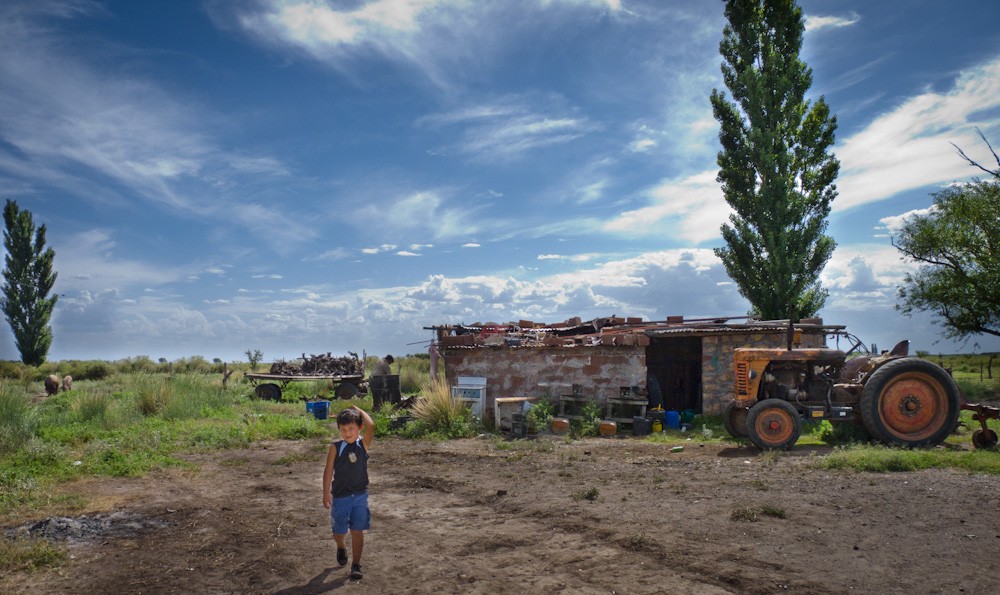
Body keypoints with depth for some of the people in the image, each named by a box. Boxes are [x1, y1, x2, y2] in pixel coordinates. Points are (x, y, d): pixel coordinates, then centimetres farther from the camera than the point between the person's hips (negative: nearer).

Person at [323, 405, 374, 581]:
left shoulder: (364, 444, -6)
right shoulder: (336, 447, -7)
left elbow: (371, 426, -23)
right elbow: (328, 471, -3)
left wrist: (359, 410, -10)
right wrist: (326, 494, -3)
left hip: (360, 495, 0)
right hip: (340, 496, 0)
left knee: (358, 531, 2)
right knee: (339, 531, 11)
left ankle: (356, 565, 13)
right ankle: (341, 548, 44)